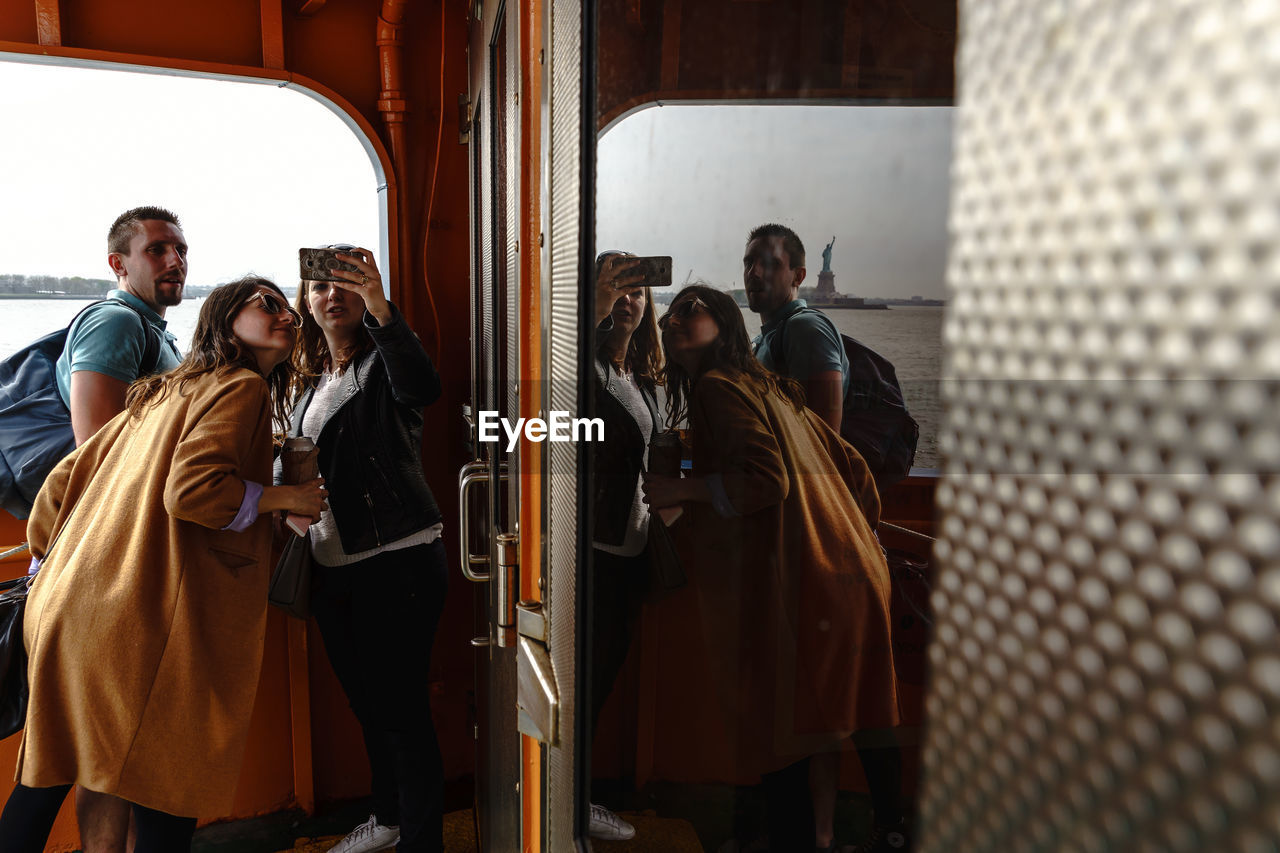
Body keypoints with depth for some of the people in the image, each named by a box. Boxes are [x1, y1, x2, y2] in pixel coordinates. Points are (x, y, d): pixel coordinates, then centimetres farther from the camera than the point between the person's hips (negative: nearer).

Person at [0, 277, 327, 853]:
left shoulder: (162, 394, 21)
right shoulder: (242, 387, -5)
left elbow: (67, 477, 20)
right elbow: (191, 489, -21)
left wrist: (49, 569, 29)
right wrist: (286, 497, -7)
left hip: (68, 604, 9)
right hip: (143, 618, -9)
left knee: (47, 772, 20)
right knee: (166, 803, 2)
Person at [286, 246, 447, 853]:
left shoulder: (383, 360, -7)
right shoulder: (312, 377, 15)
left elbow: (424, 388, -32)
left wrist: (380, 309, -40)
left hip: (397, 559, -8)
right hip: (331, 564, 8)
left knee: (403, 711, -3)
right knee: (366, 703, 20)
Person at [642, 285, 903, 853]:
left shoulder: (718, 386, -6)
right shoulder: (766, 385, 20)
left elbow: (767, 481, -20)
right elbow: (852, 466, 19)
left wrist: (679, 489, -10)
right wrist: (861, 541, 26)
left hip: (794, 587, -9)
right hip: (845, 575, 9)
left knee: (781, 741, 0)